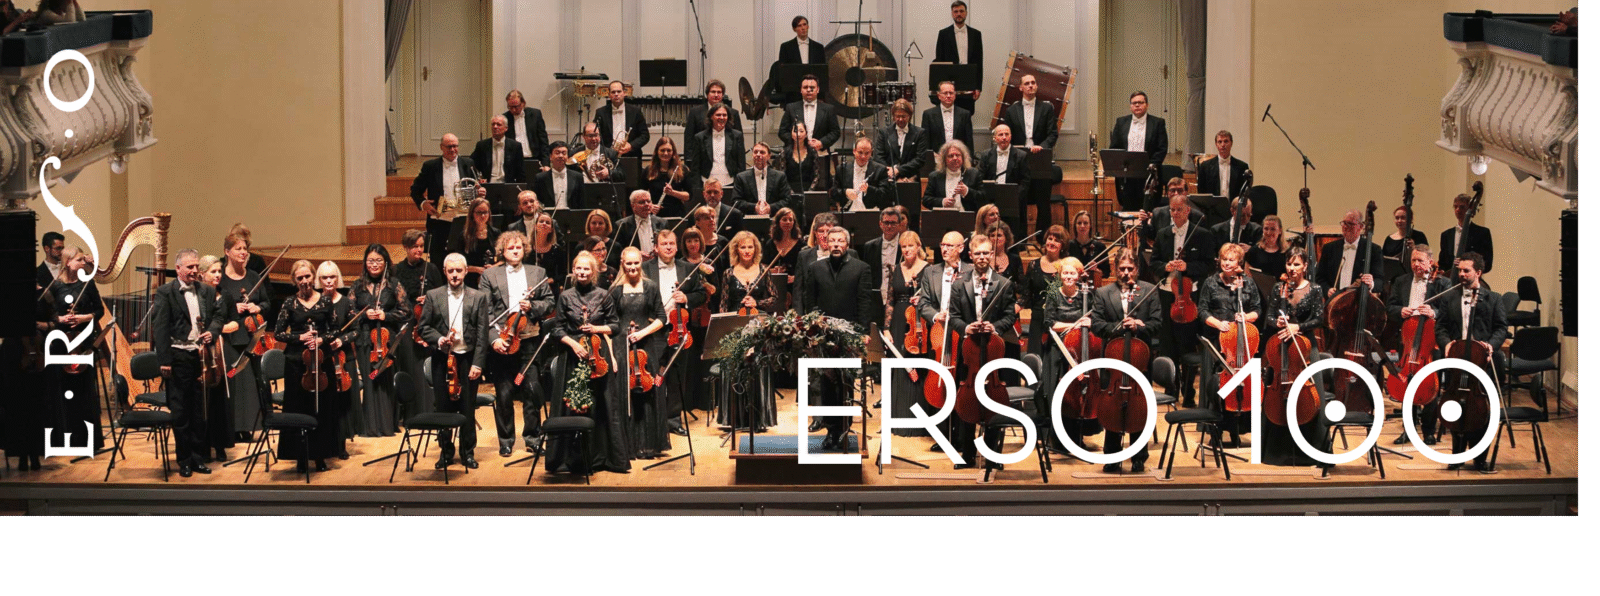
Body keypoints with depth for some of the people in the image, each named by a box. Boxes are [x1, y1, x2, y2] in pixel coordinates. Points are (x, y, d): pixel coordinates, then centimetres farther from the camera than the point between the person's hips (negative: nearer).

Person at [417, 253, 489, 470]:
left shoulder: (478, 298, 1)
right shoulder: (433, 296, 4)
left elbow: (482, 334, -2)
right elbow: (423, 326, 6)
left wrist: (478, 363, -8)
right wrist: (438, 339, -13)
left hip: (468, 360, -1)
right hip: (442, 360, 1)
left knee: (468, 409, 4)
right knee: (443, 407, 5)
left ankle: (468, 452, 15)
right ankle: (446, 451, 17)